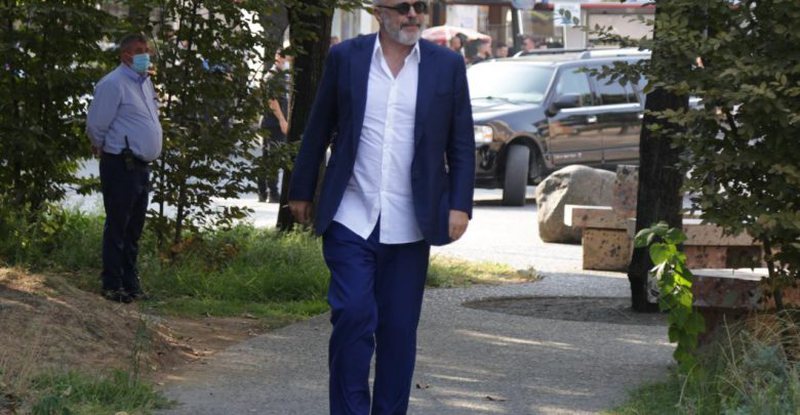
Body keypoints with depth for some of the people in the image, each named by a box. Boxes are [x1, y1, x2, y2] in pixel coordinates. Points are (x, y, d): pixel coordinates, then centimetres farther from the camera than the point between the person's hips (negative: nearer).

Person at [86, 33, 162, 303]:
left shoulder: (145, 82, 14)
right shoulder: (113, 84, -13)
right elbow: (96, 126, -11)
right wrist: (101, 148, 6)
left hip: (142, 167, 8)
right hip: (121, 166, -8)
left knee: (134, 229, 14)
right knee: (117, 227, -4)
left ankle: (130, 283, 22)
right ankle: (113, 286, 1)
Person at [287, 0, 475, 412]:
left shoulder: (447, 65, 4)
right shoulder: (345, 58, 3)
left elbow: (462, 145, 7)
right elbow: (318, 131, 10)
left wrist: (460, 205, -1)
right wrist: (301, 191, 11)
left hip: (409, 225, 1)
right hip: (351, 219, -1)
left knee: (399, 328, 5)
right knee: (353, 314, -11)